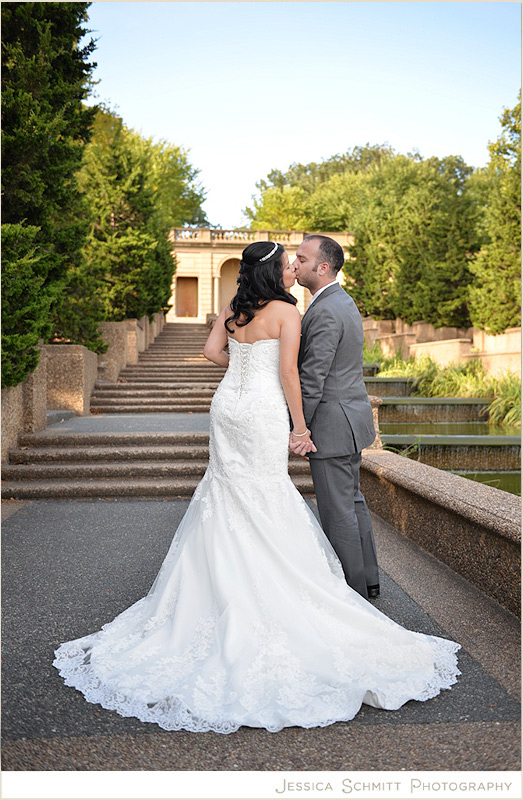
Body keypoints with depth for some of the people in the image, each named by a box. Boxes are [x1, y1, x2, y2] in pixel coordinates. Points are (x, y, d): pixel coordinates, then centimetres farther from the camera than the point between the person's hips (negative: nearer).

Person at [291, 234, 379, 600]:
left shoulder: (324, 312, -20)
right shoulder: (344, 301, 12)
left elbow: (312, 380, -22)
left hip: (332, 424, -10)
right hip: (352, 417, 10)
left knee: (337, 511, 2)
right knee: (352, 500, 18)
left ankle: (353, 589, 14)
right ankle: (368, 577, 29)